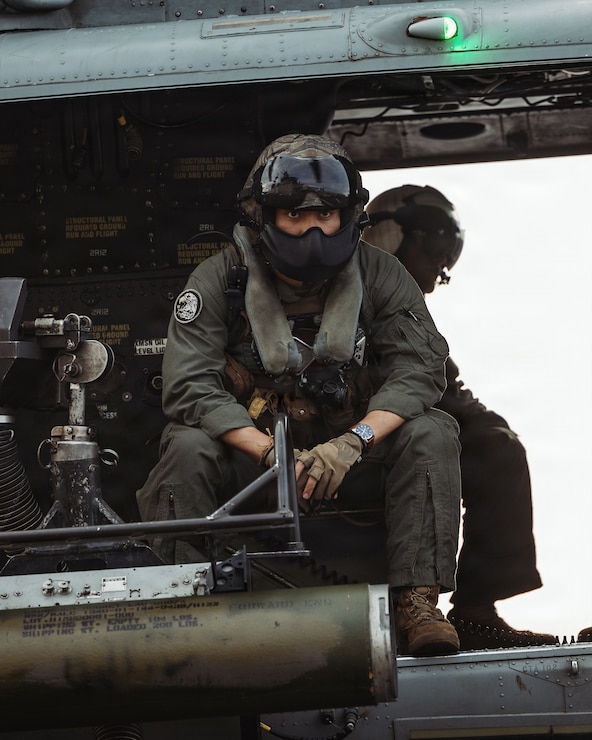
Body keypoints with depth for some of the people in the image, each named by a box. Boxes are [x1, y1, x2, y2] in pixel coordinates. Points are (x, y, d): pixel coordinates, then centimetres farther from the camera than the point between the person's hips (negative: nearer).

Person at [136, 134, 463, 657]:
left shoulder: (380, 276, -4)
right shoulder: (218, 281, -8)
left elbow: (420, 368, -13)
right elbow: (188, 386, -18)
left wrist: (352, 443, -30)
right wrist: (271, 453, -31)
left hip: (353, 459, 1)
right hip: (250, 456, -1)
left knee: (431, 434, -25)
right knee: (188, 447, -31)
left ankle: (418, 604, -30)